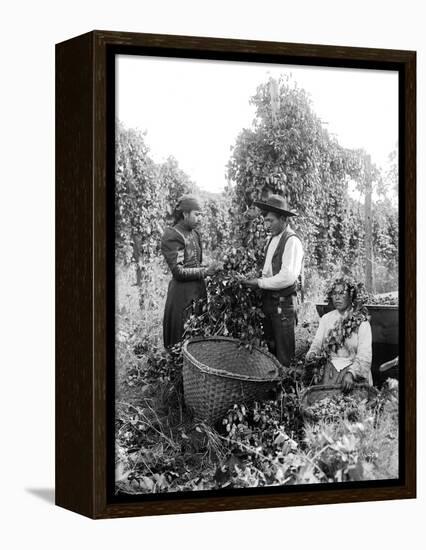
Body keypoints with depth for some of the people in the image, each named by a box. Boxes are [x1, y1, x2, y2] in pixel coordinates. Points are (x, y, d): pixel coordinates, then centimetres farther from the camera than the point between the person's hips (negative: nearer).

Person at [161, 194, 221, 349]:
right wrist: (205, 271, -21)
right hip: (183, 292, -8)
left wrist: (209, 269, 2)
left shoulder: (195, 233, 11)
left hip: (199, 289, 8)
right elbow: (178, 271, -18)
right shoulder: (172, 236, -13)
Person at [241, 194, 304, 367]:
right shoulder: (272, 239, 13)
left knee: (284, 354, -3)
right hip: (268, 301, 8)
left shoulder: (292, 241, -13)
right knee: (270, 349, 13)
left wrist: (259, 283, -15)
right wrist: (256, 280, 3)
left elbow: (288, 277, -21)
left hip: (283, 303, -8)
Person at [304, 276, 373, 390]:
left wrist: (351, 374, -28)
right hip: (329, 370, 3)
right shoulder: (326, 319, 10)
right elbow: (317, 343, 9)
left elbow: (364, 355, -12)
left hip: (354, 370, -3)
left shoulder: (361, 322, -4)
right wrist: (312, 355, -15)